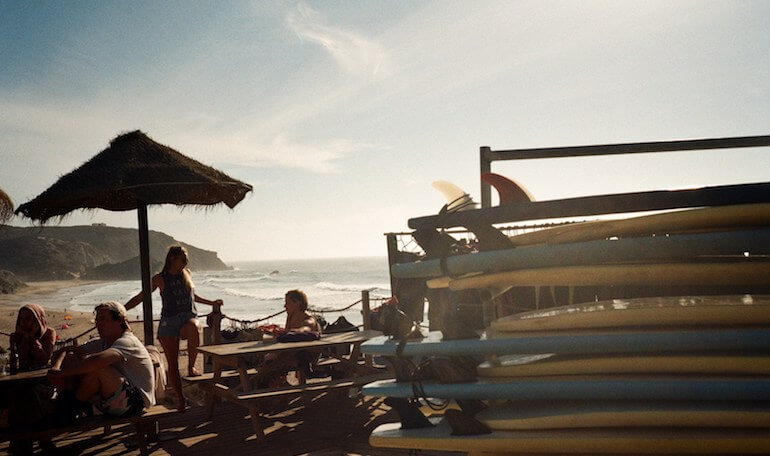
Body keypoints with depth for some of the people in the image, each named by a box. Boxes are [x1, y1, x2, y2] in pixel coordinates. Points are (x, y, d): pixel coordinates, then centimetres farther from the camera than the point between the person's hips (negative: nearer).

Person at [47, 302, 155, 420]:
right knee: (70, 358, 1)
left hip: (136, 401, -8)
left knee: (94, 366, -31)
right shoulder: (101, 343, 12)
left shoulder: (127, 342, -16)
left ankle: (75, 405, -8)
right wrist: (55, 368, -16)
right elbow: (66, 351, 7)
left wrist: (61, 372, -30)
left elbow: (98, 360, -35)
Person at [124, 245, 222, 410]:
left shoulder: (187, 274, 14)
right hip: (169, 322, -1)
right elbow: (140, 297, 9)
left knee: (194, 328, -37)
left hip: (189, 318, 1)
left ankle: (191, 366, -22)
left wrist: (211, 303, 36)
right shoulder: (160, 279, 4)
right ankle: (180, 398, 5)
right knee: (172, 363, -6)